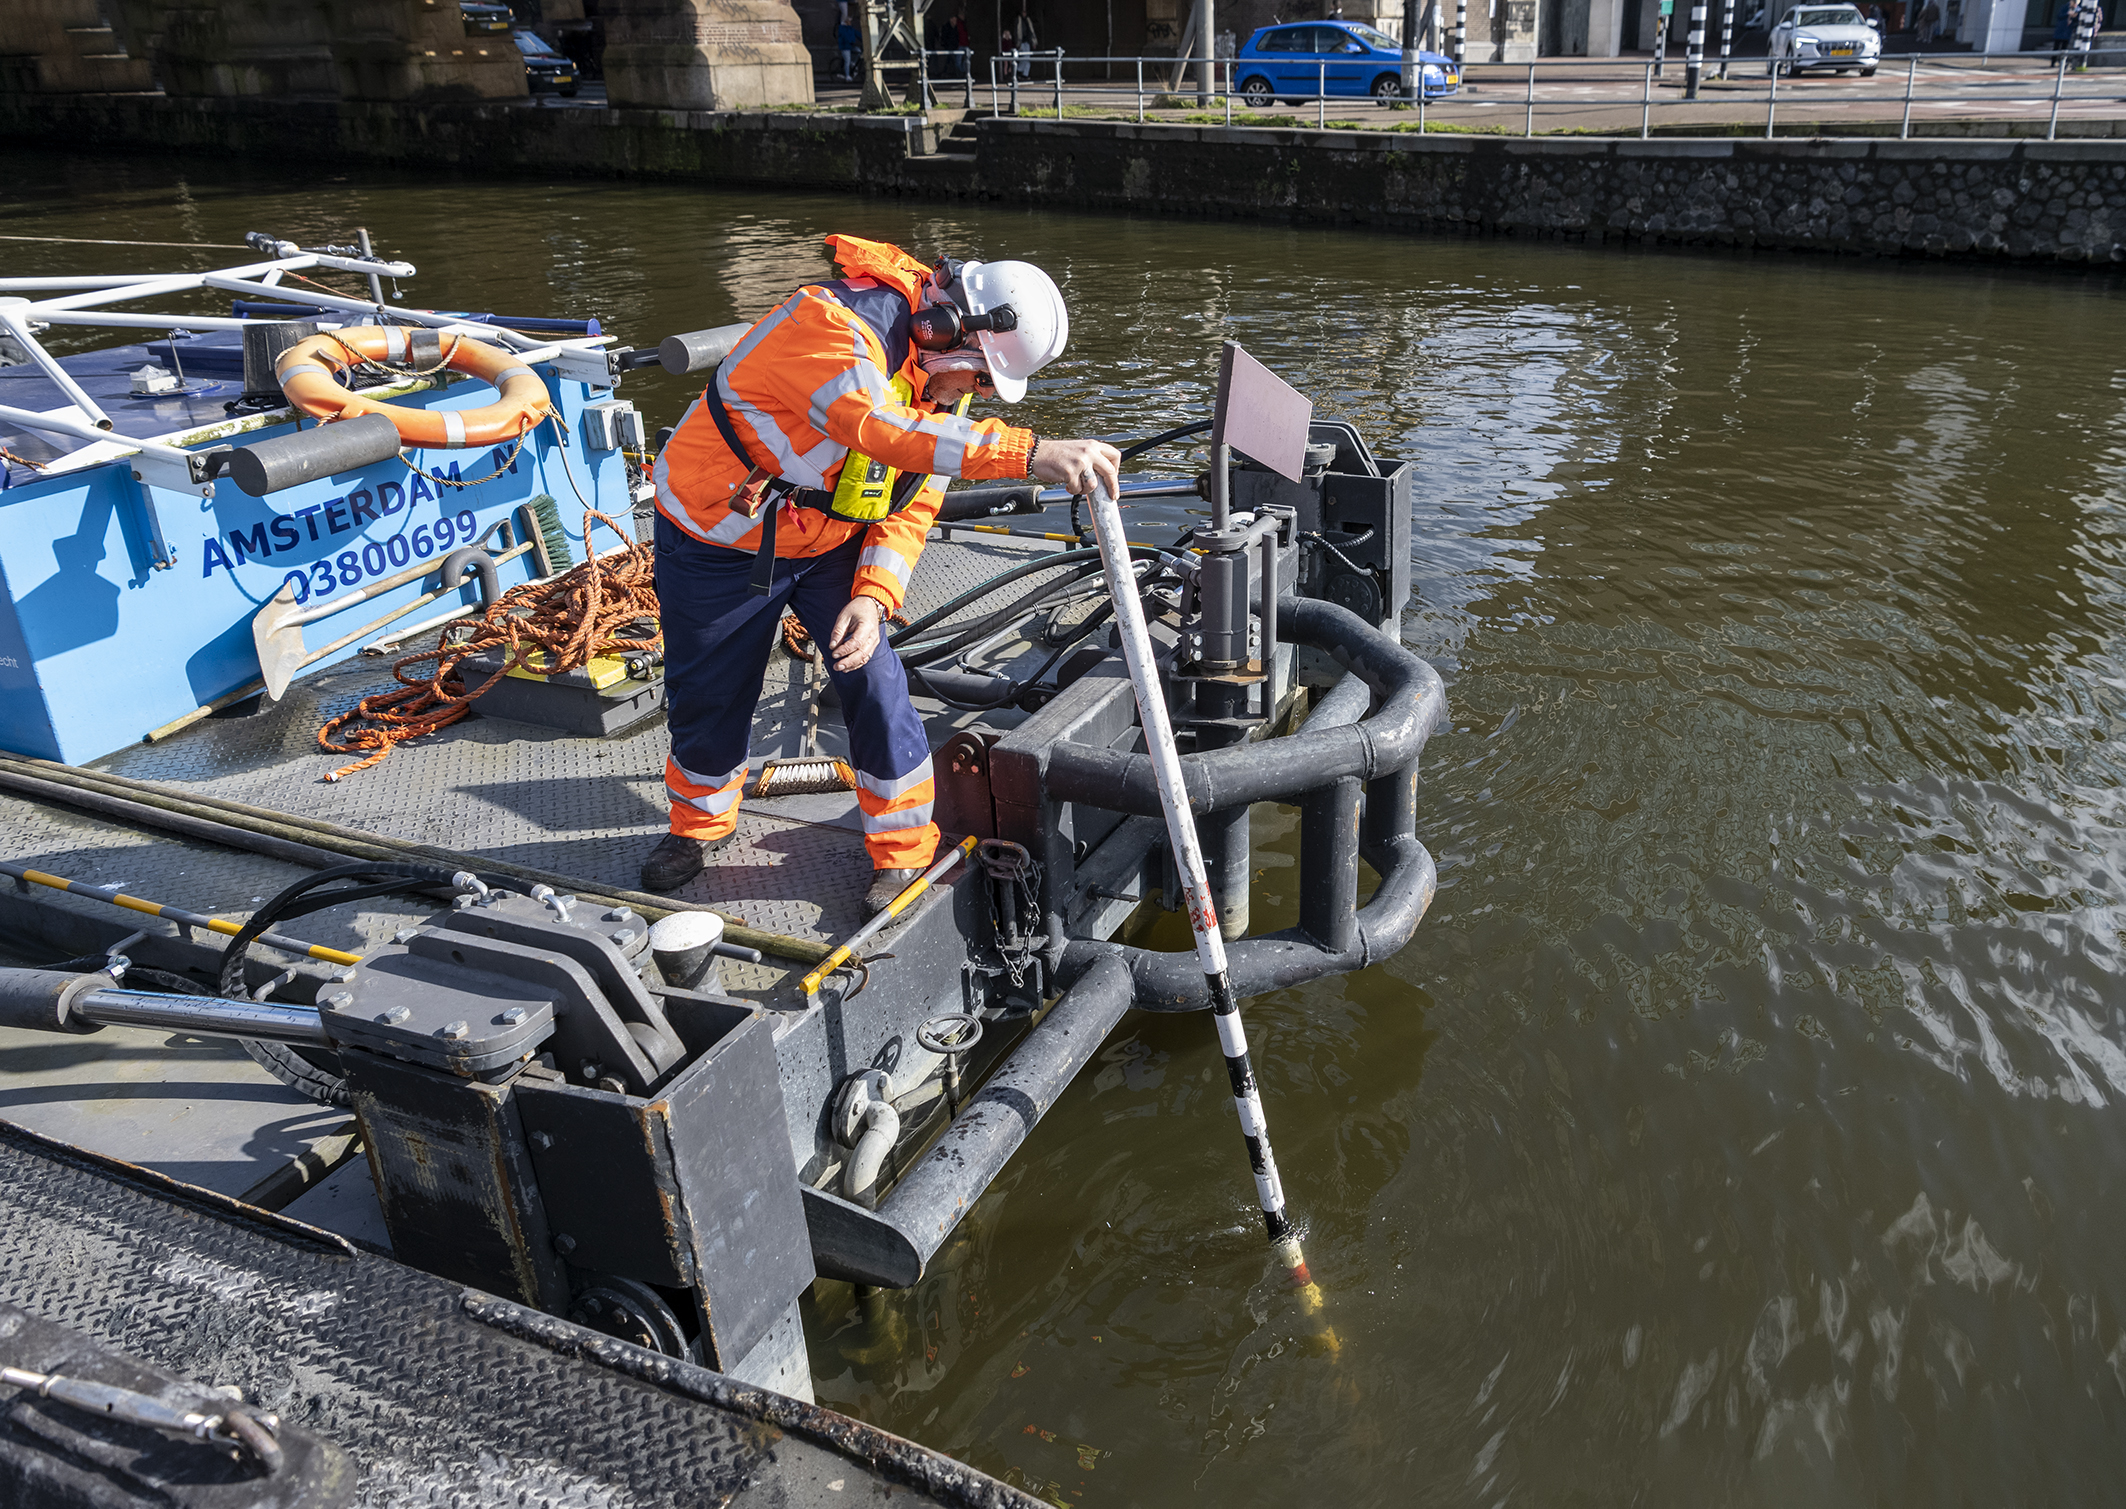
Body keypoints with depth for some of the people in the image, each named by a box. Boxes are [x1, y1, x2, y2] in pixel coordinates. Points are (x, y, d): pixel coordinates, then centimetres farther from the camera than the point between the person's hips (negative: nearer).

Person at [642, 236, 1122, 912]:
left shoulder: (944, 381, -7)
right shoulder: (830, 323, -32)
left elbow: (912, 505, -4)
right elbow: (880, 427, -51)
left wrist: (873, 596, -22)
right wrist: (1030, 452, -61)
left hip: (828, 543, 5)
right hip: (718, 540, -4)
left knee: (873, 683, -7)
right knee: (708, 695, 9)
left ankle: (905, 849, 10)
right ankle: (701, 820, 37)